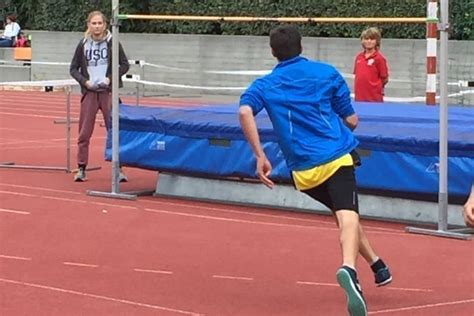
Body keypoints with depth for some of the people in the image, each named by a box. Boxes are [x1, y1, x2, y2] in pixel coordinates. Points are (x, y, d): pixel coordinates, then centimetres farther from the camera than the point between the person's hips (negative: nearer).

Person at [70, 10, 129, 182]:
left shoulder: (112, 43, -2)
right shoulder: (83, 45, 3)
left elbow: (125, 65, 3)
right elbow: (73, 68, 9)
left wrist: (111, 78, -10)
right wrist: (84, 81, -7)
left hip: (108, 92, -2)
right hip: (89, 92, 2)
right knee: (84, 132, 2)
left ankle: (118, 169, 3)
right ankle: (81, 169, 9)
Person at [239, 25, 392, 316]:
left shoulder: (264, 85, 12)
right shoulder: (327, 72, 11)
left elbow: (245, 112, -10)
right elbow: (352, 121, 11)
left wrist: (260, 157, -11)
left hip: (303, 170, 3)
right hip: (337, 156, -3)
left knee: (345, 213, 25)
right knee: (348, 214, -19)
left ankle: (377, 264, 36)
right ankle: (349, 267, -46)